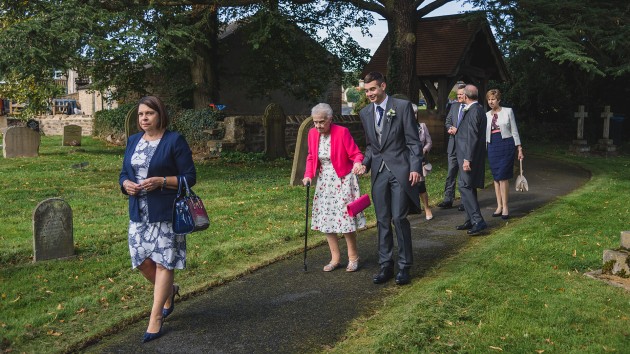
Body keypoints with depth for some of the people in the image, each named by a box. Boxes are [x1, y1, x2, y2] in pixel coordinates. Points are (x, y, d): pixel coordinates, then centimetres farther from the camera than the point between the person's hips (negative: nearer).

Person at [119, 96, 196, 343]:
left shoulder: (174, 141, -7)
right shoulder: (133, 141, 11)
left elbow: (189, 177, -8)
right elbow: (124, 174, 17)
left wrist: (160, 181, -20)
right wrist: (126, 184, -6)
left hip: (166, 213, -6)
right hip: (138, 213, 6)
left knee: (163, 262, -3)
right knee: (141, 260, 7)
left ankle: (155, 319, 6)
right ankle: (170, 291, 36)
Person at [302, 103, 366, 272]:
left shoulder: (342, 132, -14)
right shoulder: (313, 133, 1)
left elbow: (356, 154, -11)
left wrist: (357, 163, -34)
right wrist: (308, 175, -3)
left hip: (343, 180, -5)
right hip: (324, 181, 5)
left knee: (345, 218, -6)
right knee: (326, 218, 5)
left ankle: (353, 258, 11)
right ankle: (335, 258, 18)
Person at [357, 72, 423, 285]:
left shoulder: (402, 106, -4)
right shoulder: (365, 113, 10)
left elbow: (413, 141, -5)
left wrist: (415, 167, -12)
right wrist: (365, 164, 2)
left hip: (400, 169, -5)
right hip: (379, 171, 5)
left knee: (399, 218, -7)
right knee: (382, 221, 8)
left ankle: (404, 267, 5)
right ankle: (385, 266, 17)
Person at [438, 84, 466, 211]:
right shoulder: (454, 106, 12)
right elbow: (448, 121, 15)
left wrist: (458, 129, -17)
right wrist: (451, 128, -6)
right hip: (453, 145, 5)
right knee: (450, 173, 5)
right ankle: (448, 199, 8)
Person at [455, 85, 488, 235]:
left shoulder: (474, 111, -17)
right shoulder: (478, 109, 14)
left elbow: (472, 137, -22)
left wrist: (467, 159, -23)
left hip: (470, 155, -11)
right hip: (467, 155, 11)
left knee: (465, 186, -11)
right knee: (469, 187, 15)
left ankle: (478, 220, -13)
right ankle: (471, 220, 22)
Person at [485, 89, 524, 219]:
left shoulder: (508, 111, 2)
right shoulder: (486, 115, 11)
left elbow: (514, 131, 4)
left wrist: (519, 148, 0)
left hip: (506, 145, -4)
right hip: (492, 147, 4)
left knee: (503, 176, -11)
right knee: (496, 177, 4)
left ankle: (505, 207, -6)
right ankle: (499, 206, 10)